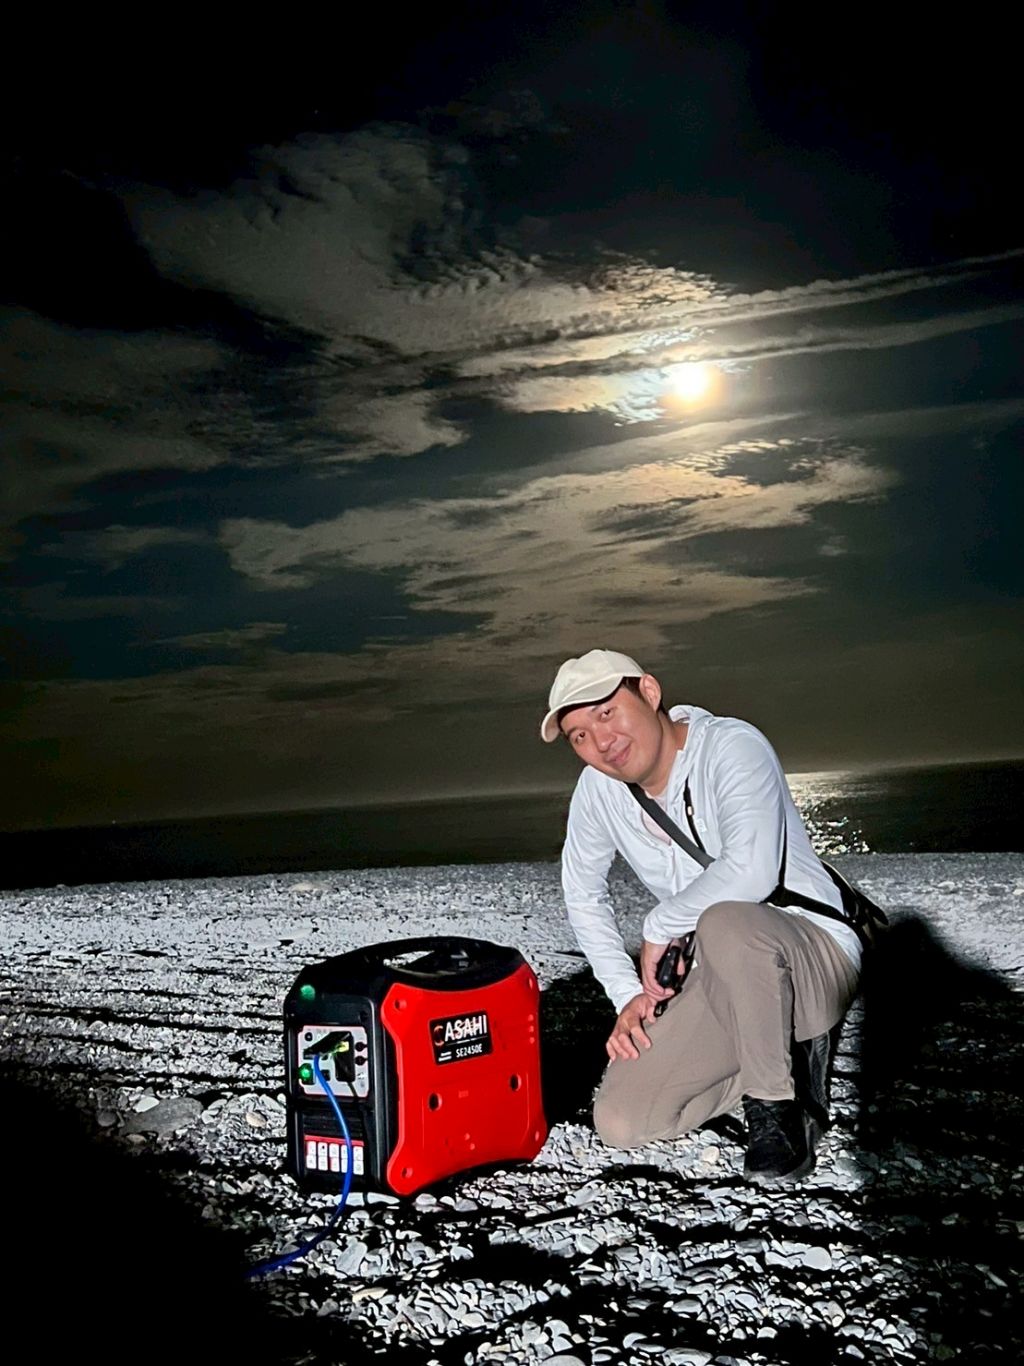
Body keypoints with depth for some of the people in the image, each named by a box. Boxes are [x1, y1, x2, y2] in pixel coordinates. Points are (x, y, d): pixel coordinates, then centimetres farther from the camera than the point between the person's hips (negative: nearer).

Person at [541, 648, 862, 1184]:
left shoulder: (732, 746, -21)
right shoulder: (598, 786, -2)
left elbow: (751, 870, -37)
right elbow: (583, 893, 12)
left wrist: (659, 925, -21)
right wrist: (627, 994, 3)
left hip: (815, 956, -6)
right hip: (718, 983, 7)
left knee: (725, 923, -40)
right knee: (619, 1123, -6)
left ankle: (779, 1106, -13)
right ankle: (787, 1055, 12)